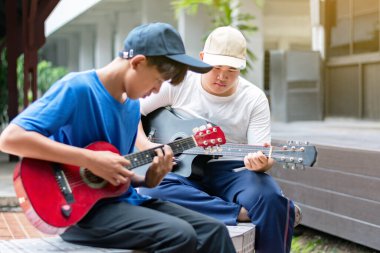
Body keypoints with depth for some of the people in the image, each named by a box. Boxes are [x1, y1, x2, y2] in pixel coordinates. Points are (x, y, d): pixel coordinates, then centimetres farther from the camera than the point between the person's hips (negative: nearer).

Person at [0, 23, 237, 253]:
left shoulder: (133, 106, 11)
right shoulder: (77, 88, -14)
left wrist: (147, 178, -4)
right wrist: (90, 160, -26)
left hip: (123, 199, 8)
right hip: (83, 208, -8)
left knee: (213, 231, -5)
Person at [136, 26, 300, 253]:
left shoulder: (254, 99, 0)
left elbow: (264, 157, -7)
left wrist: (261, 162, -32)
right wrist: (146, 146, -16)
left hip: (232, 173, 0)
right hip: (183, 169, 1)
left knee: (271, 200, -34)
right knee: (149, 188, -35)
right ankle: (242, 213, -33)